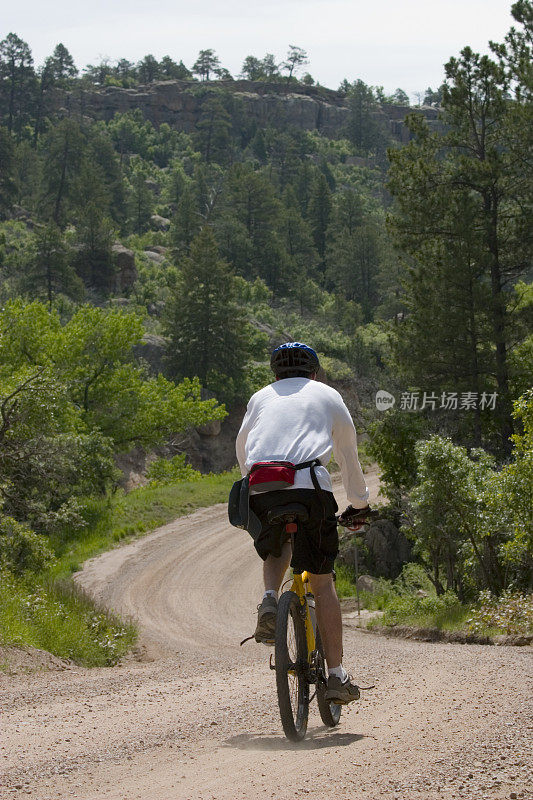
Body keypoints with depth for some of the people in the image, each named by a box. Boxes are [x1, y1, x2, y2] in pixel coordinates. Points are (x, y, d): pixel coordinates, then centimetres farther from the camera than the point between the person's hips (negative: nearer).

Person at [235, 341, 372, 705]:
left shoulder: (261, 397, 26)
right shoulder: (328, 396, 23)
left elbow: (242, 451, 34)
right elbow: (349, 456, 28)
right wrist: (360, 504, 40)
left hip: (261, 492, 2)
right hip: (309, 488, -2)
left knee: (276, 550, 32)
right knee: (322, 582, 7)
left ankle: (270, 600, 1)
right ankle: (337, 675, 4)